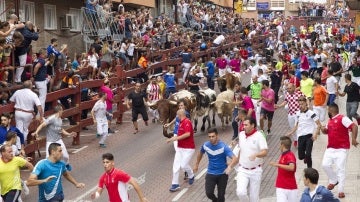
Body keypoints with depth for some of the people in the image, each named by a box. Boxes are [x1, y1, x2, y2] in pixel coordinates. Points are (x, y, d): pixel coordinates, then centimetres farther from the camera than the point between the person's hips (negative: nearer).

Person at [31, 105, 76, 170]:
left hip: (59, 140, 6)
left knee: (65, 156, 7)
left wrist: (69, 134, 17)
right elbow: (42, 125, -24)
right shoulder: (51, 118, -17)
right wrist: (36, 132, -36)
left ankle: (66, 164, 38)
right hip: (50, 141, -6)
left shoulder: (60, 120, 8)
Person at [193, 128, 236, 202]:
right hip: (210, 173, 2)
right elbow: (200, 153, 17)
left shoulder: (223, 146, -20)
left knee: (221, 195, 3)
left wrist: (229, 167, -50)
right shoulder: (205, 145, -7)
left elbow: (234, 158, -30)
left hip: (222, 174, -2)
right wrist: (196, 165, 26)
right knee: (209, 193, -10)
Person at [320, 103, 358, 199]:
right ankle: (334, 180, 23)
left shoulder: (342, 118, -13)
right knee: (325, 165, -1)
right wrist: (324, 130, 6)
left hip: (342, 149, -8)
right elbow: (328, 131, 30)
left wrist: (353, 139, -27)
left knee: (340, 169, -7)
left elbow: (354, 126, -20)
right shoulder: (330, 120, 13)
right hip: (330, 148, 8)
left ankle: (341, 191, -4)